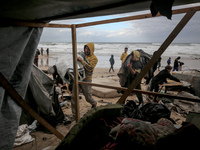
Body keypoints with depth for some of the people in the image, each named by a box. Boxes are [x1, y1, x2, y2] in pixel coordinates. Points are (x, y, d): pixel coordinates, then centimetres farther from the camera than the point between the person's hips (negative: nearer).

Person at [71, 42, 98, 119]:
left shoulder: (94, 58, -8)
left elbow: (90, 68, -23)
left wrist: (81, 60, -26)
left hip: (86, 79, -5)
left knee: (88, 97, 6)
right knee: (74, 96, 2)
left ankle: (94, 104, 42)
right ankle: (74, 114, 15)